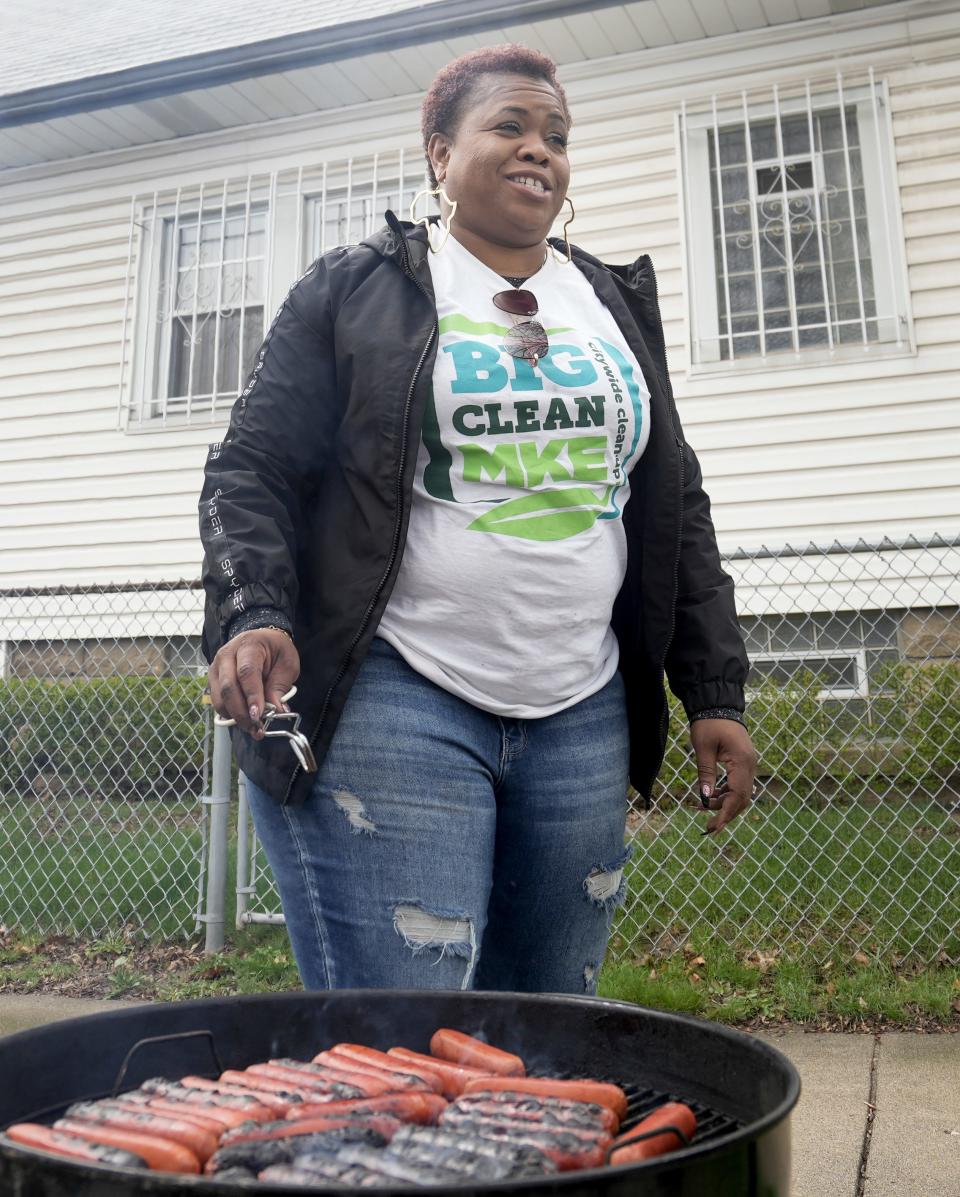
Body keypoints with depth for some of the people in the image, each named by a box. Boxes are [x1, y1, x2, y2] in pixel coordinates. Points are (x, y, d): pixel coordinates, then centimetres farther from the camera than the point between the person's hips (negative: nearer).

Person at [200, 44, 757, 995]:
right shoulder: (356, 290, 5)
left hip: (582, 714, 5)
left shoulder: (615, 305, 17)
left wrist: (715, 692, 10)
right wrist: (253, 616, -18)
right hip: (394, 702, -4)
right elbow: (252, 471, 1)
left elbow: (675, 505, 16)